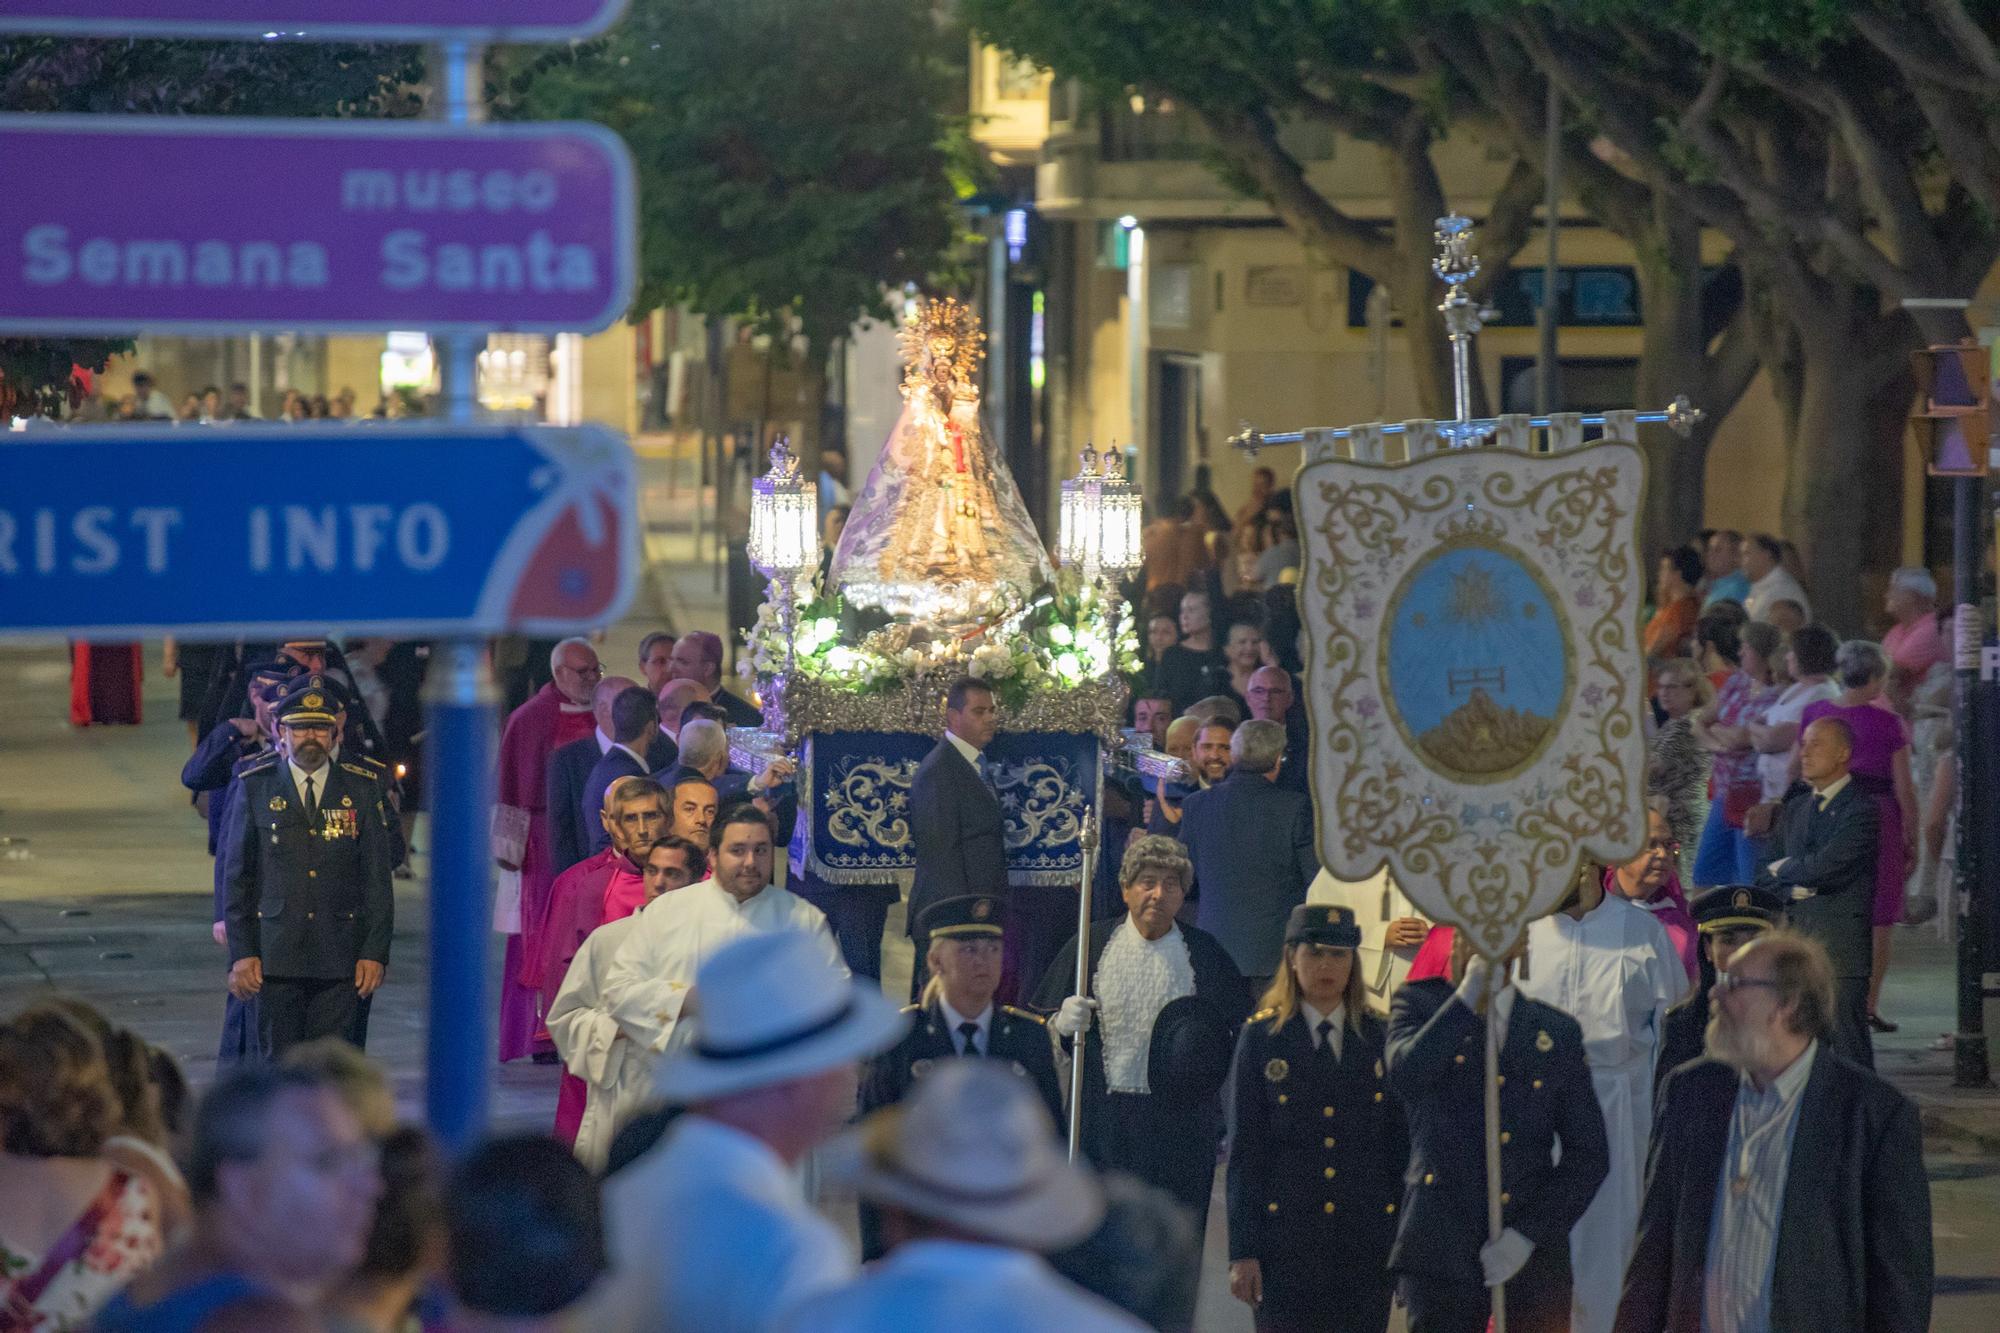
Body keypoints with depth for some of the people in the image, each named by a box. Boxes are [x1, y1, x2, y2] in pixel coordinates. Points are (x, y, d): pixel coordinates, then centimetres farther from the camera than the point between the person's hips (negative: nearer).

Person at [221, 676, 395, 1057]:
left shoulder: (362, 788, 7)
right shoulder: (256, 787, 5)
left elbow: (378, 876, 7)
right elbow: (236, 875, 5)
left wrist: (375, 952, -1)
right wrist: (241, 952, -3)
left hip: (340, 956, 0)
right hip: (275, 955, 0)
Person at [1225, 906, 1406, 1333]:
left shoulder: (1380, 1039, 9)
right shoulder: (1261, 1038, 4)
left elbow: (1400, 1149, 10)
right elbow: (1243, 1152, 2)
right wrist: (1242, 1251, -4)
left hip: (1367, 1244, 2)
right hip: (1286, 1244, -2)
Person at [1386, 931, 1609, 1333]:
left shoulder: (1558, 1032, 12)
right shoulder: (1421, 1005, 8)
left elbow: (1589, 1155, 8)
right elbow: (1405, 1076, -15)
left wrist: (1527, 1234, -4)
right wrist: (1467, 998, -14)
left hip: (1532, 1257, 2)